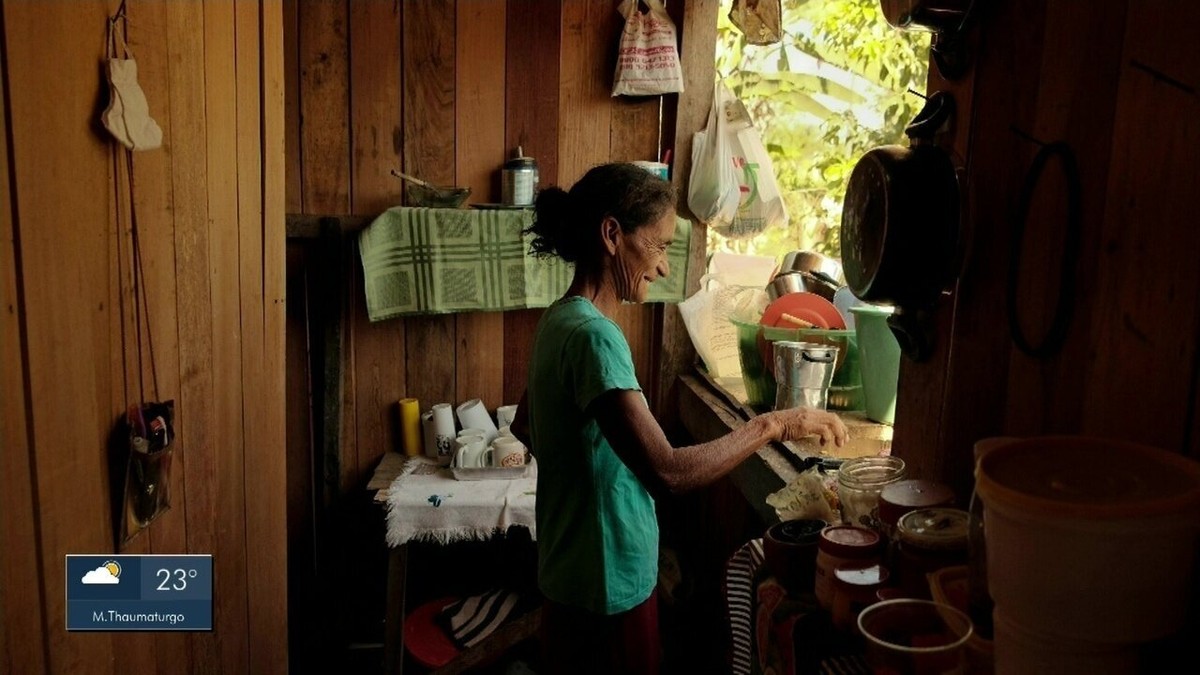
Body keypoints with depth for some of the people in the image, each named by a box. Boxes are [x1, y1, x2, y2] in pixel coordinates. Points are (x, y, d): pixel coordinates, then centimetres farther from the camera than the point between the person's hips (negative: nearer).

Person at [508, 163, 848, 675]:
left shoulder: (562, 320, 4)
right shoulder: (593, 335, -26)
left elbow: (525, 427, 18)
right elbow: (667, 473, -33)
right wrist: (772, 424, -25)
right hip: (608, 586, -9)